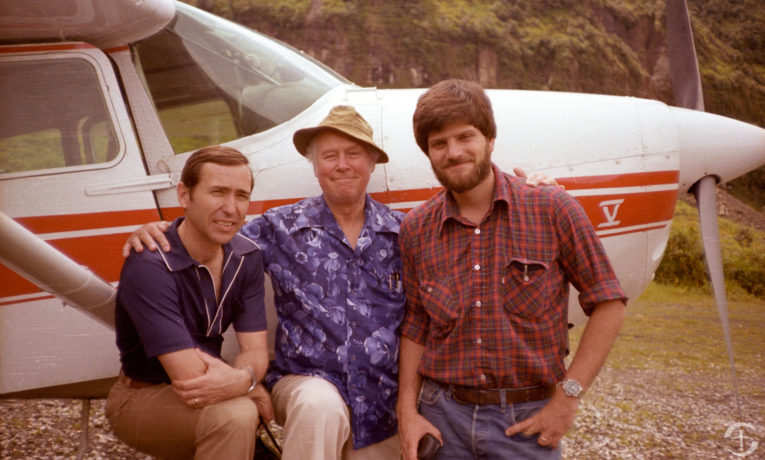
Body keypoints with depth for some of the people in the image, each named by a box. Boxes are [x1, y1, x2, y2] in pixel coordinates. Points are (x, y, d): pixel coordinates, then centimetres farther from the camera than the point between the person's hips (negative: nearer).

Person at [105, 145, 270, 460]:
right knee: (233, 415, -35)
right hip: (142, 398, -7)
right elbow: (189, 378, -31)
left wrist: (242, 379, -31)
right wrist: (253, 386, -19)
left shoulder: (247, 257, -4)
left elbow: (255, 349, -9)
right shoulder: (149, 266, -26)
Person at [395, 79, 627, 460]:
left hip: (526, 421, -2)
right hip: (443, 417, 2)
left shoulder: (552, 210, -7)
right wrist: (406, 411, 0)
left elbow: (608, 304, -5)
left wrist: (568, 396, -9)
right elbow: (415, 328, 7)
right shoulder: (415, 230, 1)